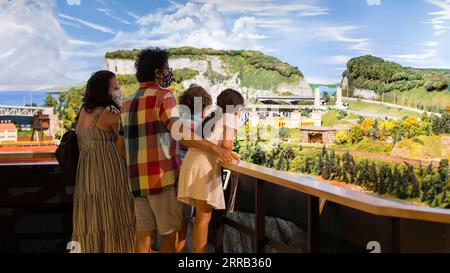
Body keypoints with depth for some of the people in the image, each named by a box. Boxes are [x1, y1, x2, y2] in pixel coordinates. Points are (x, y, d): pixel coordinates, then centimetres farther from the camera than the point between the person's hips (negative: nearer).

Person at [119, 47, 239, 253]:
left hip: (137, 180, 7)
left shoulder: (128, 103, 14)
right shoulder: (163, 96, -8)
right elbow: (180, 133, -22)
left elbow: (121, 146, 16)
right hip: (162, 178, -7)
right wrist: (215, 148, -23)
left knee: (144, 235, 11)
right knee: (171, 235, 5)